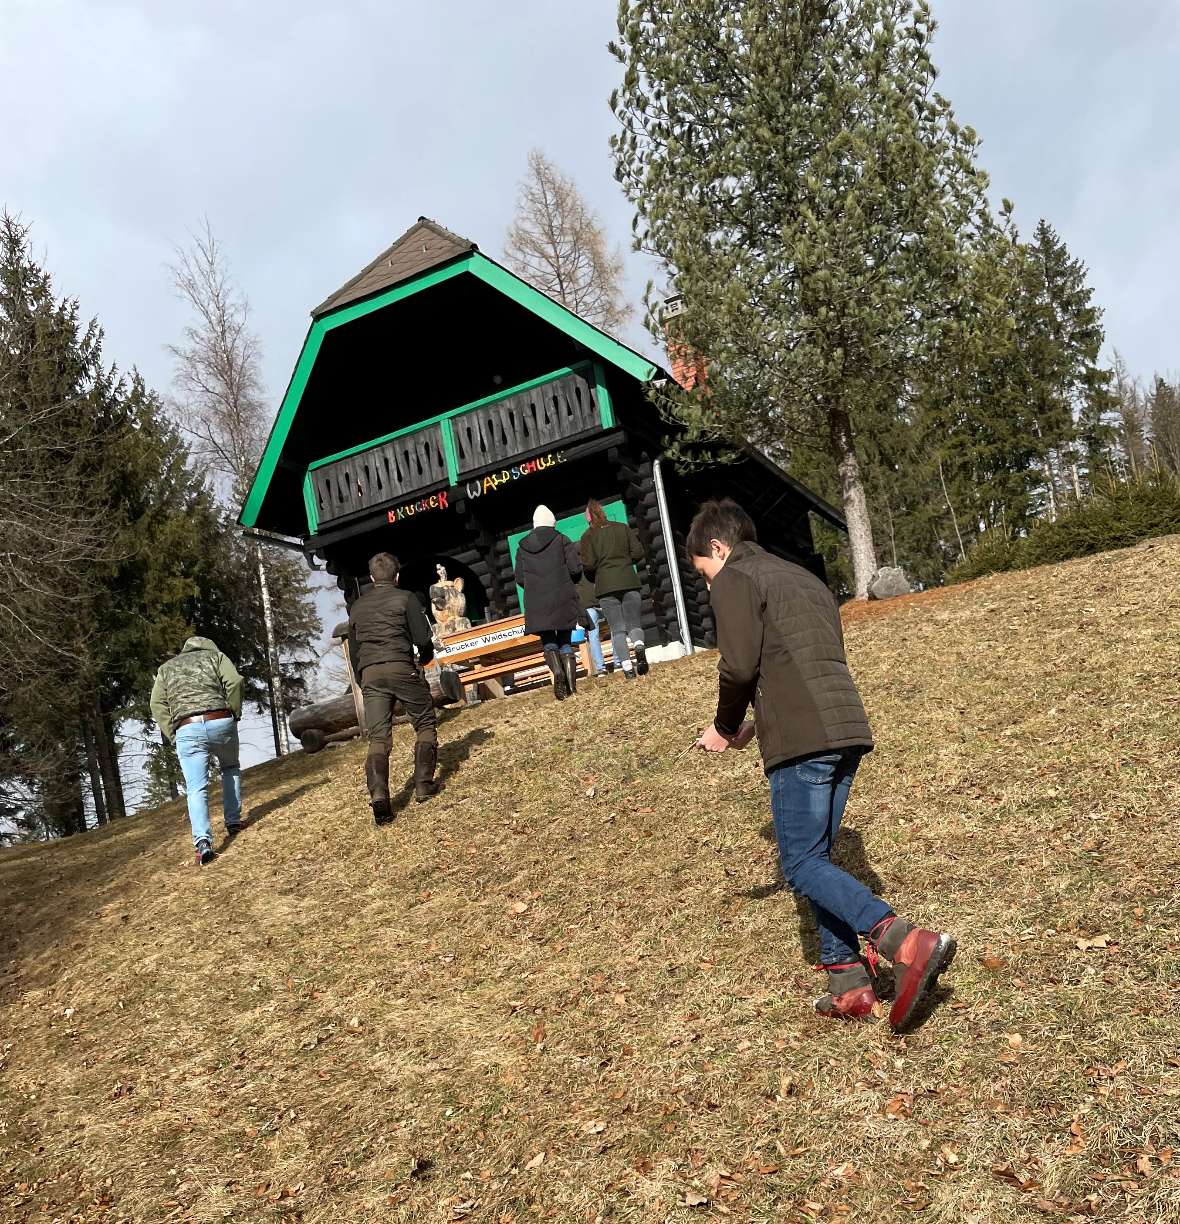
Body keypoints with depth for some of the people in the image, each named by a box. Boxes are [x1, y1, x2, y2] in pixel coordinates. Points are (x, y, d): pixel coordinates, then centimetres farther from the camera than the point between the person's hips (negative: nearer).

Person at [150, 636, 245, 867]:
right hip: (221, 722, 0)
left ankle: (202, 841, -20)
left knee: (196, 789, -2)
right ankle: (233, 822, 20)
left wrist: (173, 735, 9)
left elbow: (157, 705, 11)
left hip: (187, 730, 1)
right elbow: (234, 682, -1)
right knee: (231, 769, 26)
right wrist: (234, 714, 8)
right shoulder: (215, 655, 19)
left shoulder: (166, 667, 26)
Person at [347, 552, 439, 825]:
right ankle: (423, 785, 8)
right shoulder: (405, 598, 3)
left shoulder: (357, 606, 19)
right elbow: (423, 638, -3)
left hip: (369, 673, 4)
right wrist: (425, 658, 18)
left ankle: (378, 796, -17)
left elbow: (353, 650, 22)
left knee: (378, 738, 0)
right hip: (401, 668, -4)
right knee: (425, 724, 13)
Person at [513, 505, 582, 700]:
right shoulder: (562, 541, -1)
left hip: (537, 604, 1)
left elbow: (519, 578, 5)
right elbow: (576, 569, -8)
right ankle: (572, 684, -1)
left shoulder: (523, 547, 6)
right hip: (563, 600, -1)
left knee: (548, 642, 6)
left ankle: (557, 670, -23)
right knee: (565, 641, 10)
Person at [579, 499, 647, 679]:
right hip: (629, 581, 1)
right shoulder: (623, 528, 8)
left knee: (617, 629, 3)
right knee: (634, 624, 7)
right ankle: (639, 645, -25)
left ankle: (627, 667, -9)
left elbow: (588, 564, -6)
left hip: (606, 585, -1)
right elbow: (638, 552, 4)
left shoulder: (588, 535, 1)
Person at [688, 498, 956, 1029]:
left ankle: (907, 942, -19)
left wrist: (725, 728, 7)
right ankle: (848, 983, 15)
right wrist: (757, 723, 25)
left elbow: (739, 666, -11)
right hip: (848, 729, 9)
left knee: (802, 864, -4)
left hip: (802, 740, -8)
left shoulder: (736, 579, 1)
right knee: (816, 856, 15)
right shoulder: (805, 579, 27)